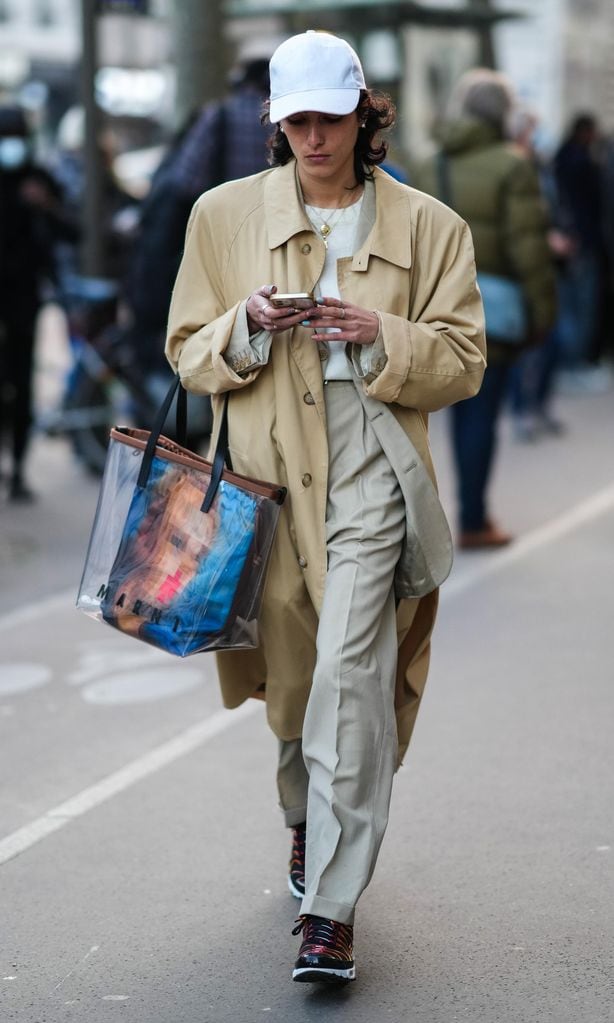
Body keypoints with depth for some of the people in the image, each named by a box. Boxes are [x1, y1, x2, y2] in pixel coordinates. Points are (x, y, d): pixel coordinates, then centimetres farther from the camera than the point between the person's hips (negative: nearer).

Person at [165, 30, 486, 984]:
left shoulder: (429, 226, 5)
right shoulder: (224, 213, 8)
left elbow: (462, 361, 4)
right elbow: (188, 352, 10)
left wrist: (380, 335, -15)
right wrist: (245, 327, -12)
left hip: (372, 470, -2)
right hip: (268, 471, 3)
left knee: (349, 672, -15)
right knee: (289, 668, 13)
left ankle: (331, 907, -12)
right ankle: (309, 822, 43)